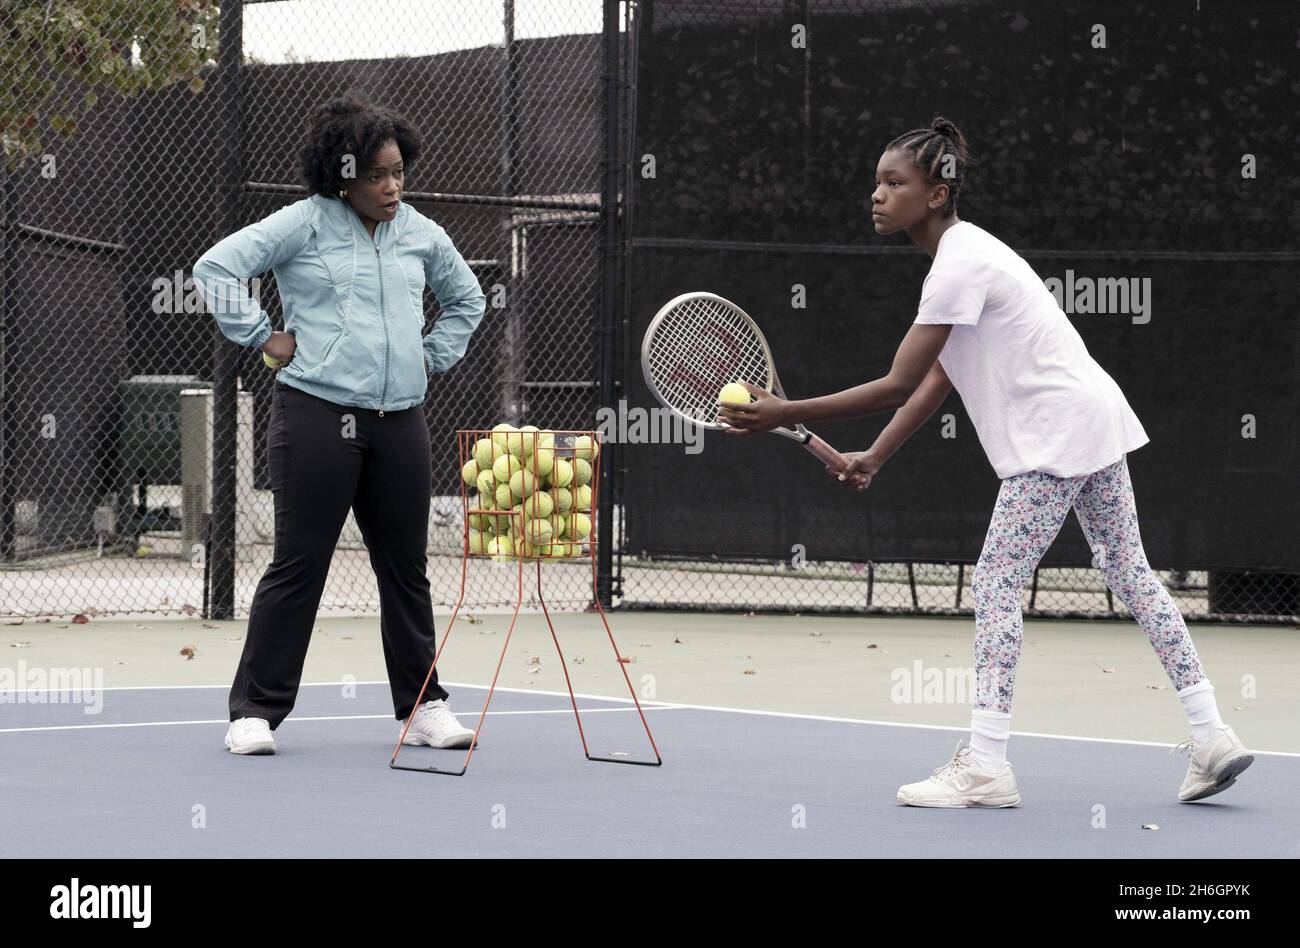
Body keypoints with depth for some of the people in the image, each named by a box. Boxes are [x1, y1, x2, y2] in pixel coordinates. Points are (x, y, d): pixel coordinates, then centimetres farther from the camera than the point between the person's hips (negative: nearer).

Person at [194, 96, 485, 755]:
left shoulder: (421, 234, 13)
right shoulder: (306, 223, -2)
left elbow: (466, 298, 31)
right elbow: (217, 267, -6)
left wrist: (434, 356, 18)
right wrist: (263, 337, -7)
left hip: (399, 423, 5)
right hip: (317, 412, -5)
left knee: (406, 567, 9)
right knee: (298, 565, -4)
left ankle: (422, 707, 19)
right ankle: (255, 712, 3)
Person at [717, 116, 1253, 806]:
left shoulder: (960, 266, -19)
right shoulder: (962, 252, 12)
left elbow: (896, 388, -21)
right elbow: (938, 380, 13)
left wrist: (785, 414, -19)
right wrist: (874, 457, 6)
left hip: (1058, 434, -10)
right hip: (1093, 421, 10)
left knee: (995, 584, -8)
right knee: (1131, 576, 12)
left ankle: (985, 765, -8)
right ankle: (1211, 735, 12)